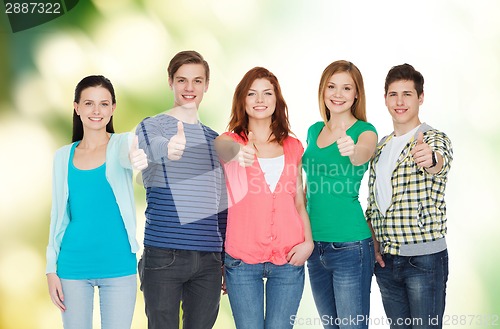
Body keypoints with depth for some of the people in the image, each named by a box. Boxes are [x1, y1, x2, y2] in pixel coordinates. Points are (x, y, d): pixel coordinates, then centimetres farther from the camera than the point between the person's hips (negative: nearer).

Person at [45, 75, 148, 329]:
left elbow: (127, 156, -27)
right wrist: (51, 268, 6)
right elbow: (58, 215, 10)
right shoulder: (63, 156, 6)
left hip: (118, 265, -2)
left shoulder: (121, 143, -2)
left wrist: (139, 157, -51)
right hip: (73, 265, 2)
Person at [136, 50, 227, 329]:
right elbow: (155, 147, -26)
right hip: (164, 255, -4)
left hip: (209, 259, 4)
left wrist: (227, 260, 16)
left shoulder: (215, 140, 15)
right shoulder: (152, 126, 0)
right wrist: (169, 148, -50)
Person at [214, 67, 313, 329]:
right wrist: (235, 154, -39)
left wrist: (308, 242, -2)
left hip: (289, 259, 2)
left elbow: (299, 202, 12)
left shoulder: (293, 147, 11)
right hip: (242, 260, -2)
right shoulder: (231, 141, 4)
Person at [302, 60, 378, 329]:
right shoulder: (314, 131, 11)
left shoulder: (365, 131, -6)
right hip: (314, 245, 6)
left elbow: (363, 154, -30)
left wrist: (352, 150, -52)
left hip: (350, 246, -6)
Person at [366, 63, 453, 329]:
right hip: (386, 260, 6)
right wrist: (374, 243, 4)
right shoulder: (381, 146, 12)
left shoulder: (434, 139, -6)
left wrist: (430, 159, -54)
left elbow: (441, 161, -31)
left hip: (425, 258, -6)